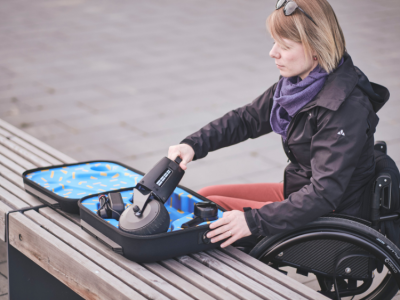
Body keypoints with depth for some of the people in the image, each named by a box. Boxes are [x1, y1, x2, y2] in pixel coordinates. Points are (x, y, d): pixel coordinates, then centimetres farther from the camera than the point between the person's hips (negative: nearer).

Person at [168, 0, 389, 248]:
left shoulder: (345, 108, -28)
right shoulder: (296, 84, -2)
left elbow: (324, 194, -32)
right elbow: (247, 119, 10)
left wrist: (254, 221, -37)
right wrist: (193, 145, -5)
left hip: (330, 216, -9)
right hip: (297, 193, 9)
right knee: (205, 196, 7)